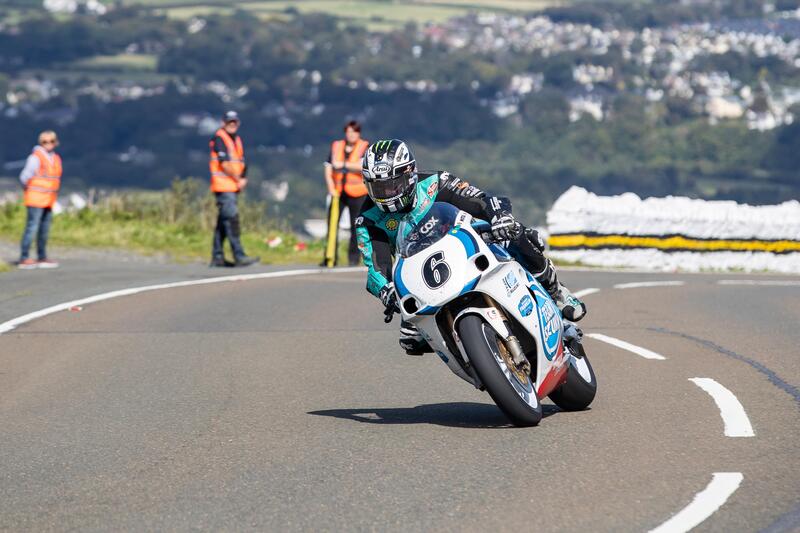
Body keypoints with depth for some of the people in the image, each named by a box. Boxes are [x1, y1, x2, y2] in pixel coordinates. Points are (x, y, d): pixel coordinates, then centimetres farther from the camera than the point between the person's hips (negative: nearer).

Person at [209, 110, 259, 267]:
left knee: (223, 221, 10)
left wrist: (243, 179, -3)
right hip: (223, 186, -9)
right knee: (232, 219, -14)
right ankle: (239, 256, -18)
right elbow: (224, 163, -14)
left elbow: (241, 163, 15)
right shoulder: (219, 138, -7)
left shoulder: (237, 140, 19)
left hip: (233, 187, 9)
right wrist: (238, 179, -9)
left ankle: (217, 257, 14)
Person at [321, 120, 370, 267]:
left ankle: (354, 257, 12)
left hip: (357, 193, -2)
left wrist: (344, 164, -19)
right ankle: (330, 257, -5)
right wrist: (331, 188, -6)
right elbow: (328, 169, 7)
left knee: (356, 227, 2)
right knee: (332, 224, -6)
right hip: (337, 193, 2)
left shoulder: (365, 147, 0)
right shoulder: (336, 146, 8)